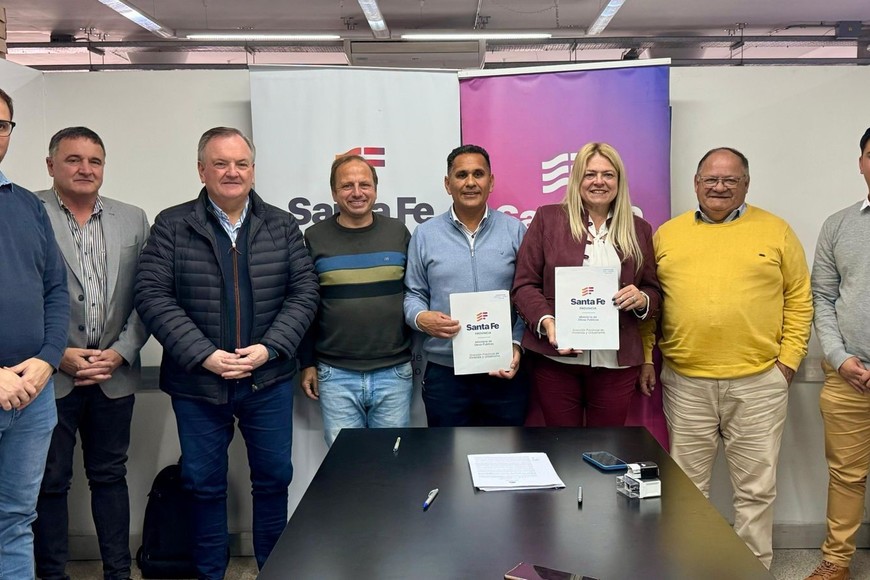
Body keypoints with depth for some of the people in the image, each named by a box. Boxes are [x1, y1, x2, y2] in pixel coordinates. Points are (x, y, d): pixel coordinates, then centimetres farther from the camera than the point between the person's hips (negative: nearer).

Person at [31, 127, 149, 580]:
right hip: (50, 374, -3)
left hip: (113, 374, 4)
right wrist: (58, 355, -11)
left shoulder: (133, 220, 8)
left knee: (110, 476, 13)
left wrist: (119, 353, -5)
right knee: (51, 482, 8)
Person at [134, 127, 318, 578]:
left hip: (268, 380, 2)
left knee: (274, 478, 11)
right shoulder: (172, 226, -1)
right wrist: (205, 355, -16)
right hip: (196, 383, -1)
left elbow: (304, 292, 1)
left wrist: (268, 348, -12)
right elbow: (153, 296, -8)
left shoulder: (282, 226, 5)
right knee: (204, 484, 11)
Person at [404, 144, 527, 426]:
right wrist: (420, 318, -13)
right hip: (444, 371, 0)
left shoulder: (514, 230, 4)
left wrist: (517, 344, -8)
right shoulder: (425, 234, 5)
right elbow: (413, 294, 8)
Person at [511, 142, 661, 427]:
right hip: (555, 358, -2)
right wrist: (546, 322, -16)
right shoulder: (547, 218, 4)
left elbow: (655, 291, 16)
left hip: (617, 363, 2)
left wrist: (642, 299, -8)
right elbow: (524, 284, 1)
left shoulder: (639, 229, 12)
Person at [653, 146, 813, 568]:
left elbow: (799, 299, 6)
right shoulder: (667, 234, 8)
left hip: (758, 381, -1)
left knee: (756, 487, 9)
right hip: (685, 382, 1)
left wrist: (789, 358, -2)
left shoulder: (775, 231, 4)